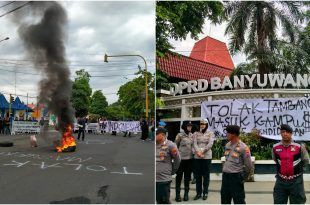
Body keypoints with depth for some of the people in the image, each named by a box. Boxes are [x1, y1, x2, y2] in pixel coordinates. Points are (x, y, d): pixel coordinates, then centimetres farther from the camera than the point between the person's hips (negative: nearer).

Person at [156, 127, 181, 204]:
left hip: (164, 179, -5)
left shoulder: (170, 145, -9)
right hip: (153, 178, 5)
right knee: (159, 200, 16)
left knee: (165, 201, 3)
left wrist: (172, 172, 3)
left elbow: (177, 160, -3)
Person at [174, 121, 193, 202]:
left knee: (187, 176, 10)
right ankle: (177, 194, 9)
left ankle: (186, 193, 19)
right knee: (179, 176, 2)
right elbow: (175, 146, -2)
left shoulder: (192, 135, 7)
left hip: (189, 158, 4)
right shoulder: (180, 135, -7)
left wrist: (193, 152, 8)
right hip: (181, 158, -4)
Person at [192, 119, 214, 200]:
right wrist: (198, 151, -18)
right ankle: (198, 193, 15)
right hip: (197, 156, 2)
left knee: (206, 175, 4)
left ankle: (205, 192, 14)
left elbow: (210, 144, -8)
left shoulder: (210, 133, 4)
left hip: (207, 156, -2)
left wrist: (202, 151, -15)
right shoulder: (196, 133, 9)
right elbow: (194, 143, -2)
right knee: (197, 175, 6)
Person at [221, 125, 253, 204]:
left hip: (236, 177, -7)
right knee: (224, 200, 17)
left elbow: (249, 166, -10)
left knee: (239, 201, 2)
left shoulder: (243, 147, -14)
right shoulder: (227, 145, 8)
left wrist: (242, 177, -4)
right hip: (225, 176, 7)